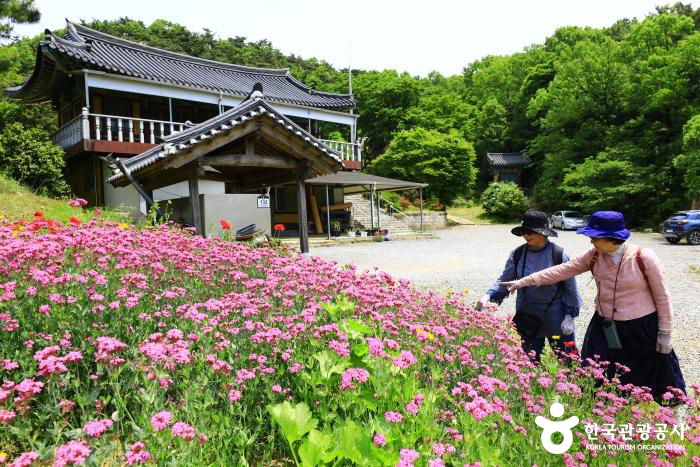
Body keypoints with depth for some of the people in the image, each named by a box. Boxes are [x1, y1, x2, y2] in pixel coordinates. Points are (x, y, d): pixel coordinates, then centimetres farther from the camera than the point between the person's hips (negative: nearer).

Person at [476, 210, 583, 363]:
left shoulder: (559, 254, -13)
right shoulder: (517, 254, -6)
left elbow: (570, 288, -6)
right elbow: (504, 281, -1)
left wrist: (569, 317, -7)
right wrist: (489, 296, -18)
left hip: (556, 318, -2)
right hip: (527, 317, 2)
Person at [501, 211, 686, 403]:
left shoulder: (644, 257, -17)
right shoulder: (594, 256, -7)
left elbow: (662, 297, -9)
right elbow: (562, 270, -6)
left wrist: (665, 333, -5)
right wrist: (524, 281, -10)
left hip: (642, 329, -3)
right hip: (604, 328, 3)